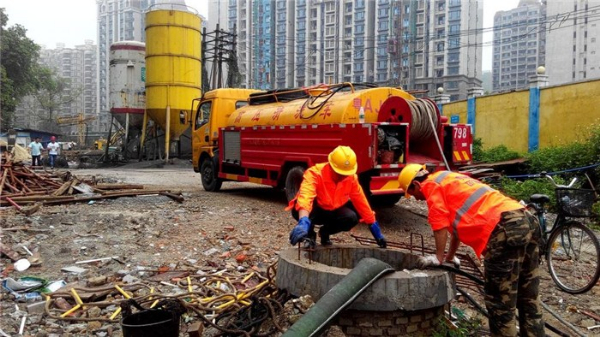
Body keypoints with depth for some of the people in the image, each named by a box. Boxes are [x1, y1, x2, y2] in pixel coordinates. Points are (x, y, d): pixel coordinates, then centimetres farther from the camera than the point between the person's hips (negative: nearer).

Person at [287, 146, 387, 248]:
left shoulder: (351, 178, -14)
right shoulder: (315, 173, -32)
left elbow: (361, 203, -7)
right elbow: (305, 197, -50)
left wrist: (376, 231, -6)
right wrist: (303, 222, -69)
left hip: (332, 211, 4)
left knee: (352, 217, -25)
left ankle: (325, 232, 5)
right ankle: (310, 234, -5)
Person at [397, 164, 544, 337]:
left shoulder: (431, 184, 5)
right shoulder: (450, 180, 32)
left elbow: (440, 224, -1)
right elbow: (458, 222, 37)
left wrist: (438, 258, 11)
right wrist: (450, 256, 43)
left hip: (505, 228, -10)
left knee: (500, 303, 0)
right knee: (529, 299, 16)